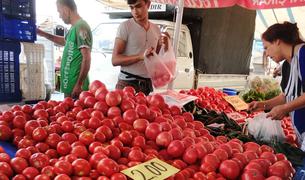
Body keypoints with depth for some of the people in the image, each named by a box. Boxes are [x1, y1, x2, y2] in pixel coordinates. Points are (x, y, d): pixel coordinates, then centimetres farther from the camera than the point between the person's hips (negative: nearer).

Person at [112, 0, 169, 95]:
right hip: (127, 83, -4)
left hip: (148, 84, 5)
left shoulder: (156, 29, 8)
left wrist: (164, 45, -4)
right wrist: (140, 56, -25)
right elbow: (115, 60, -13)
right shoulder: (125, 26, -8)